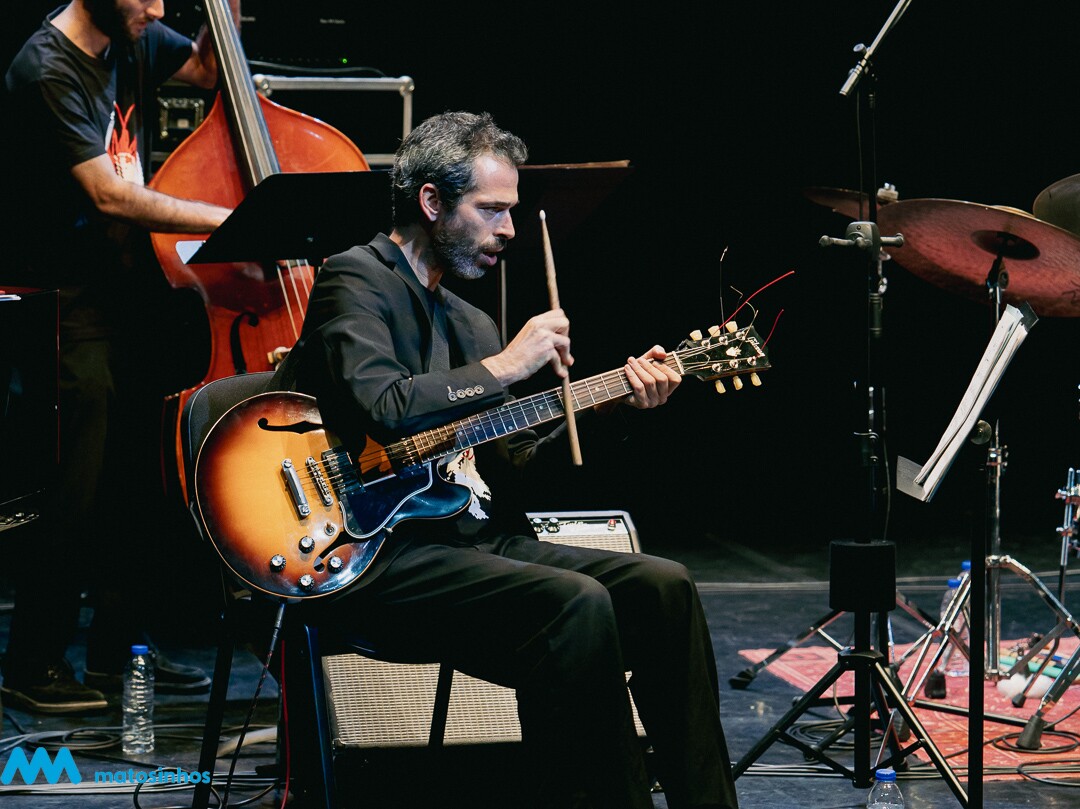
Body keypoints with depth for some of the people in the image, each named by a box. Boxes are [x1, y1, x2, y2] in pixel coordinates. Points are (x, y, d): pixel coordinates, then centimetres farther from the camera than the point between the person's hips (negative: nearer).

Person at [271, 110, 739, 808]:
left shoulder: (470, 323, 23)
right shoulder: (357, 281, -3)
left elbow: (509, 474, 19)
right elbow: (383, 410, -23)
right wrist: (505, 366, -13)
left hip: (471, 539, 9)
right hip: (370, 558, -8)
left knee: (662, 587, -7)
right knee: (575, 605, -29)